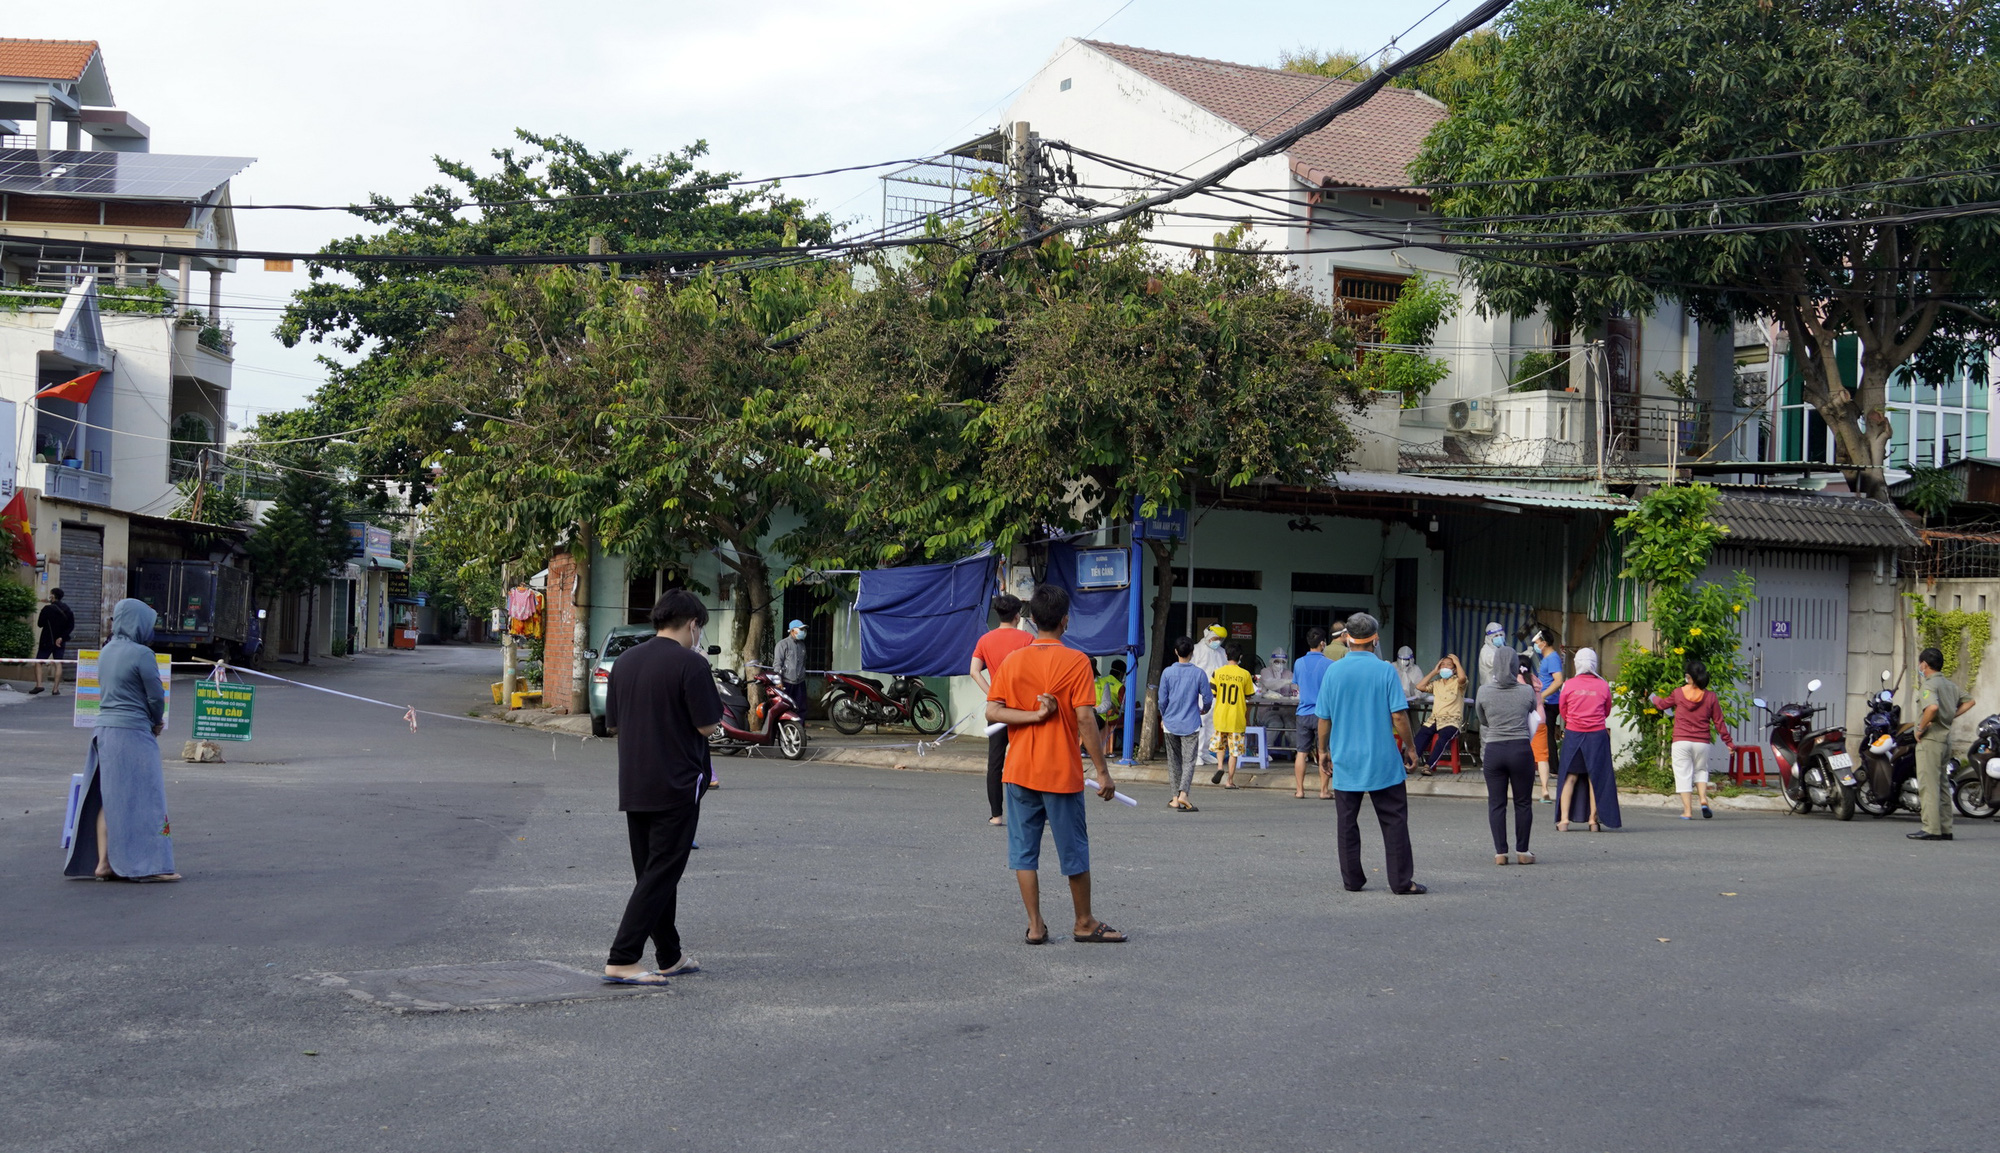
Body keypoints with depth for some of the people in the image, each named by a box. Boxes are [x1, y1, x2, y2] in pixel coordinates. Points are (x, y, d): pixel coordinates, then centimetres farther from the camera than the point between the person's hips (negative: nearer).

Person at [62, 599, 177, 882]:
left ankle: (102, 863, 10)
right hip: (133, 733, -7)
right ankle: (150, 864, 0)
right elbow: (156, 696, -11)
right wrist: (156, 722, 11)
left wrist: (151, 722, 11)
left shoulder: (107, 651, 10)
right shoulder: (141, 654, -14)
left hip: (104, 729, 7)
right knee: (139, 797, -2)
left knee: (107, 799, 10)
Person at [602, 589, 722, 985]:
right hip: (676, 786, -7)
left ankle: (670, 956, 24)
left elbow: (613, 720, 15)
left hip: (633, 786, 7)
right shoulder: (690, 664, -13)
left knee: (653, 873, 15)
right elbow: (708, 725, -12)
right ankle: (621, 960, -10)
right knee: (660, 875, -4)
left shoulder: (625, 661, 8)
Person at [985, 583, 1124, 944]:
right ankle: (1084, 924, 18)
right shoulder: (1076, 661, -10)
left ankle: (1035, 926, 8)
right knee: (1075, 851, 8)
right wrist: (1102, 771, -9)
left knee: (1024, 849, 8)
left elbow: (992, 712, -5)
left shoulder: (1013, 661, 3)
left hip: (1019, 773, 3)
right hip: (1061, 774, -3)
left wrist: (1035, 715, -9)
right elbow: (1085, 719, -13)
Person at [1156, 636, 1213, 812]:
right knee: (1189, 761, -3)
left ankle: (1176, 797, 13)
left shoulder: (1167, 673, -3)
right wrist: (1203, 710, 20)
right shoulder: (1198, 674, -5)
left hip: (1170, 724, 2)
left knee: (1174, 762, 12)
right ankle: (1183, 793, -22)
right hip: (1191, 724, -2)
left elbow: (1162, 699, -2)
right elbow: (1208, 698, -2)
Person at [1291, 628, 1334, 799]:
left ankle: (1299, 790, 7)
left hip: (1303, 713, 3)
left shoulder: (1299, 663, 4)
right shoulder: (1328, 664, -9)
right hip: (1322, 713, -3)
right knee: (1324, 754, 3)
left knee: (1301, 753, 7)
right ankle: (1324, 790, 5)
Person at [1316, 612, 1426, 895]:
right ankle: (1401, 881, 1)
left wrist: (1323, 749, 17)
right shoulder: (1385, 670, -7)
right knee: (1394, 821, 3)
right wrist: (1410, 747, 3)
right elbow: (1399, 715, -9)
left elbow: (1324, 717, 3)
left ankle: (1352, 880, 11)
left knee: (1346, 822, 9)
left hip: (1345, 760, 2)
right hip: (1383, 760, -2)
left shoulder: (1333, 671, -1)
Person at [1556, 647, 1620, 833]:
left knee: (1570, 777, 5)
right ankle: (1594, 820, 8)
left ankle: (1564, 819, -2)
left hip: (1573, 734, 0)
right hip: (1597, 734, 0)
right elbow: (1607, 713, 11)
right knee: (1595, 777, 7)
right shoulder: (1603, 686, -2)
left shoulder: (1568, 685, -4)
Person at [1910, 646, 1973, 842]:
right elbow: (1968, 701, 26)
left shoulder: (1929, 685, -13)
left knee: (1928, 785, -7)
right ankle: (1945, 829, 14)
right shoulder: (1950, 685, 15)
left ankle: (1931, 829, -10)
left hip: (1930, 740, -9)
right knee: (1941, 785, 13)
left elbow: (1932, 707, -32)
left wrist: (1921, 728, -19)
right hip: (1946, 739, 9)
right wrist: (1951, 716, 17)